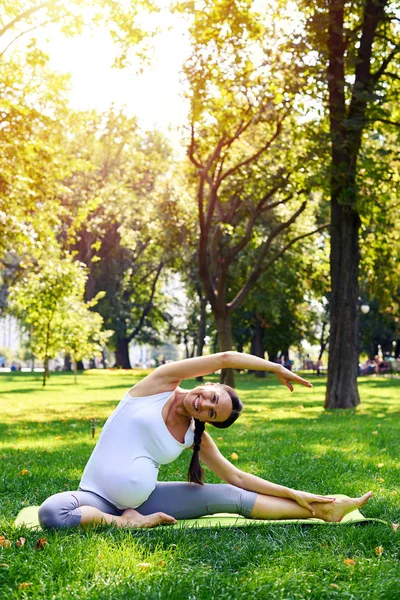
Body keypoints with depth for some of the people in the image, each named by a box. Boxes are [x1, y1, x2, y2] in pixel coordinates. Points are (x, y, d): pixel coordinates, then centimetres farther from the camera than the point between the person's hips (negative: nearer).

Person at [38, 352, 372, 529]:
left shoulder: (196, 437, 4)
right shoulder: (159, 384, -9)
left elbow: (235, 476, 12)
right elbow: (225, 359, -14)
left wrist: (293, 493, 9)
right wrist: (277, 368, -4)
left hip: (143, 500, 3)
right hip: (98, 499, -3)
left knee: (229, 496, -8)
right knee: (51, 513, -38)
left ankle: (324, 511, 0)